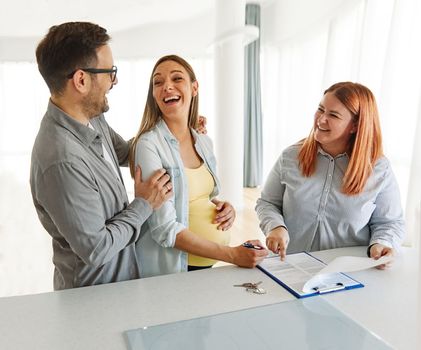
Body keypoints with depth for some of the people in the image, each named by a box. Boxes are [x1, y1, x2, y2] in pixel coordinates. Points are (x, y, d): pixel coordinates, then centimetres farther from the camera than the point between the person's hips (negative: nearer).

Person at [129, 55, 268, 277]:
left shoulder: (204, 142, 2)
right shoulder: (149, 144, -17)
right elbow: (165, 230, -21)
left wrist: (224, 207, -4)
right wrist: (232, 254, -23)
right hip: (170, 267, -6)